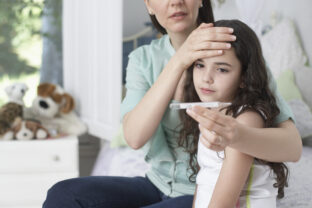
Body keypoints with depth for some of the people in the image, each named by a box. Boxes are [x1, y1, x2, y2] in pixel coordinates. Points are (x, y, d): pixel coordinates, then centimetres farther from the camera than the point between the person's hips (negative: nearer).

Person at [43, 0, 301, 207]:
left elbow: (293, 146, -21)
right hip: (159, 185, 5)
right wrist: (178, 62, -29)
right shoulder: (143, 59, -1)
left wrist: (237, 136, -44)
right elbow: (135, 137, -18)